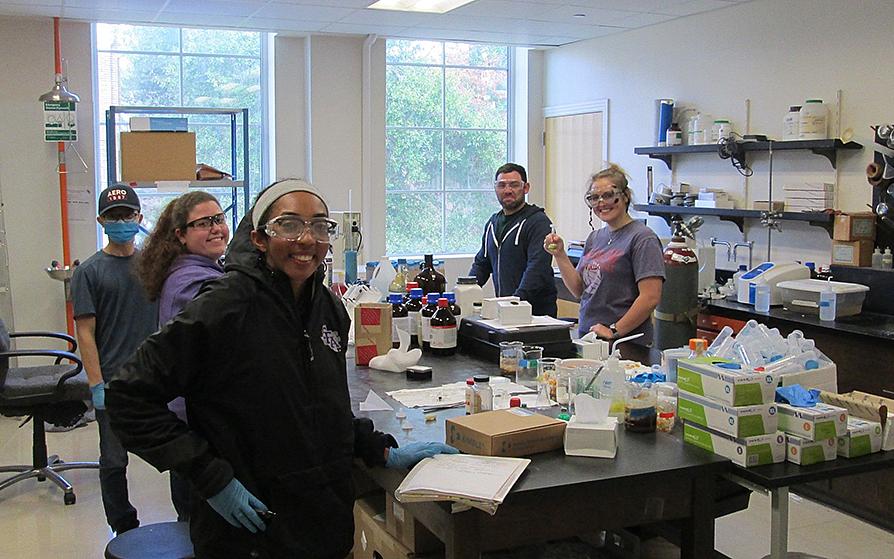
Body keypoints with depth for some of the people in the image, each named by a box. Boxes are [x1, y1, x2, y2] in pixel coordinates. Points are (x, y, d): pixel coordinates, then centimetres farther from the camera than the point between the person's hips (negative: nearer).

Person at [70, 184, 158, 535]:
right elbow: (85, 332, -6)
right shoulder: (90, 272, -3)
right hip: (114, 383, -3)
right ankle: (125, 532, 22)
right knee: (114, 460, 7)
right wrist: (97, 385, -12)